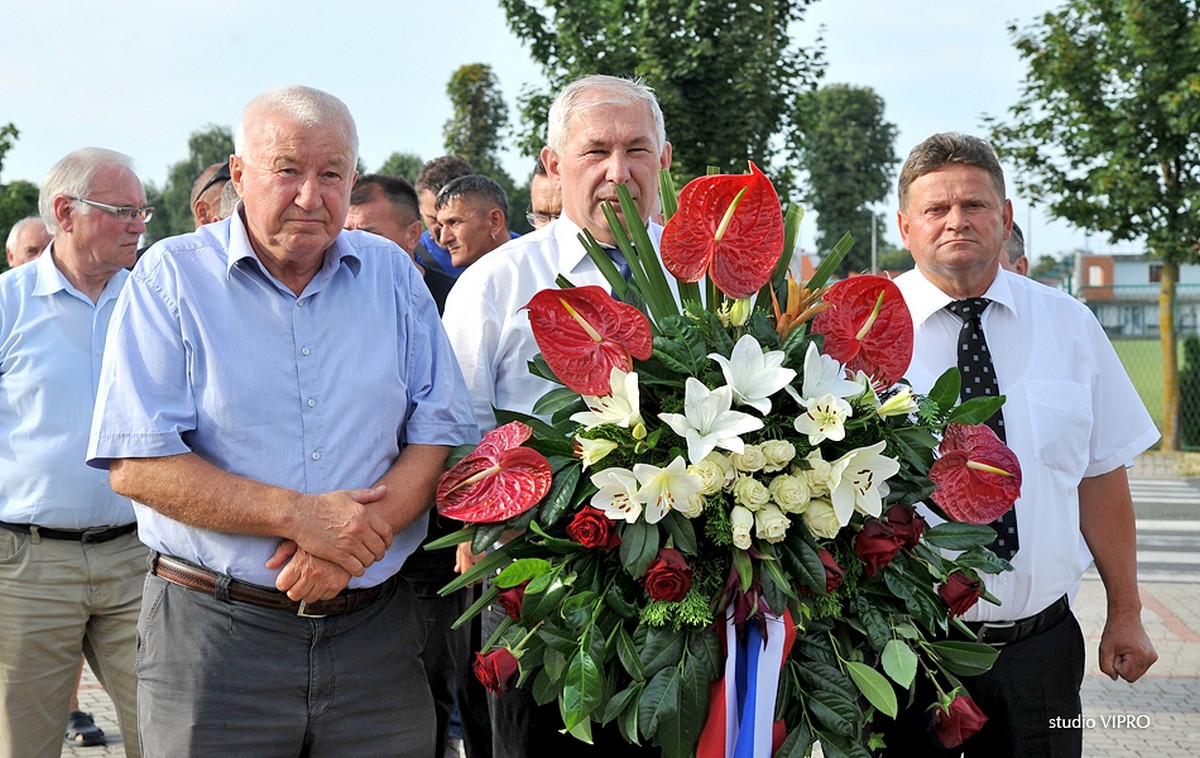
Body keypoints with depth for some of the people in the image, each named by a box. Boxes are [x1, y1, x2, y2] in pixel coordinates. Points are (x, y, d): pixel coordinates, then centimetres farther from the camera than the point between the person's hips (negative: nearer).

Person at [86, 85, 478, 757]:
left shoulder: (392, 274, 8)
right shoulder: (172, 278, -2)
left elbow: (442, 434, 4)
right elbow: (136, 464, -10)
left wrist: (363, 530, -14)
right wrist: (299, 514, -18)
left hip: (376, 626, 3)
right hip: (215, 631, -2)